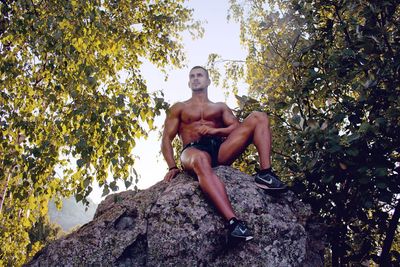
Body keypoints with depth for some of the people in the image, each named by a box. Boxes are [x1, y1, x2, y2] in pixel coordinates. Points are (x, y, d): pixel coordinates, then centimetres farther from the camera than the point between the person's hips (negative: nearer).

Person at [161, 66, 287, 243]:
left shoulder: (220, 107, 31)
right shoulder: (179, 108, 25)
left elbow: (237, 127, 15)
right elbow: (166, 139, 13)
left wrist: (215, 130, -6)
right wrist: (172, 167, -5)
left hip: (220, 150, 4)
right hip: (194, 150, -3)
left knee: (258, 117, -10)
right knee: (200, 160, -44)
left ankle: (264, 174, -28)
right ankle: (232, 220, -60)